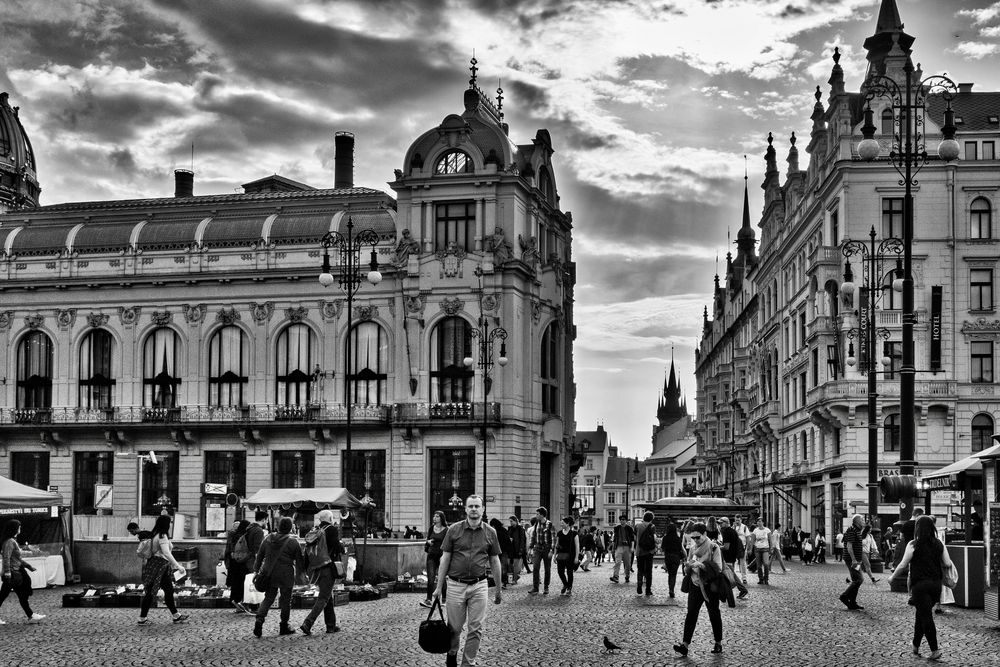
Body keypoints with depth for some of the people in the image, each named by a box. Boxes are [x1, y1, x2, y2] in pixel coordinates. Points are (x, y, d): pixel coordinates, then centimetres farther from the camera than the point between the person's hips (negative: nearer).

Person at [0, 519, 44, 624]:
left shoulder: (13, 541, 14)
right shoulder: (9, 542, -16)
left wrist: (28, 566, 26)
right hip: (13, 574, -10)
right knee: (22, 595, 0)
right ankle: (31, 616, 8)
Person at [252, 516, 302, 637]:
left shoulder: (268, 539, 5)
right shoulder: (293, 542, -7)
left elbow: (259, 556, 8)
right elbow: (299, 560, -2)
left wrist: (256, 570, 14)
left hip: (269, 573, 4)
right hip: (286, 575, -4)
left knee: (268, 598, 11)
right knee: (285, 600, 8)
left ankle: (259, 620, -8)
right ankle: (284, 627, 13)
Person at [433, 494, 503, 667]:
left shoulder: (490, 533, 3)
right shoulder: (454, 530, -1)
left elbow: (494, 561, 10)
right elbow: (445, 559, 3)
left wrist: (498, 588, 10)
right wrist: (439, 587, 1)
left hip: (479, 586, 1)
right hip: (455, 585, -1)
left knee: (476, 629, 1)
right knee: (454, 627, 7)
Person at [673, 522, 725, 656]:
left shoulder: (714, 548, -8)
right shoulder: (693, 549, 9)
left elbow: (718, 568, -16)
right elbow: (687, 571, 14)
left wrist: (701, 565, -26)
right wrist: (688, 566, -10)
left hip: (710, 586, -4)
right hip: (695, 585, 4)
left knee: (714, 614, 6)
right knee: (691, 614, -5)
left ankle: (718, 644, 19)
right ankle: (685, 644, -11)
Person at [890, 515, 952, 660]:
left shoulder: (913, 545, -9)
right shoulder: (939, 544, 4)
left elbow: (903, 565, -6)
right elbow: (948, 563, 5)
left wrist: (892, 577, 9)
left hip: (920, 584, -5)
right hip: (936, 583, 5)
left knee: (925, 616, -2)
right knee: (920, 614, 18)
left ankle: (935, 650, -7)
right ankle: (916, 646, 23)